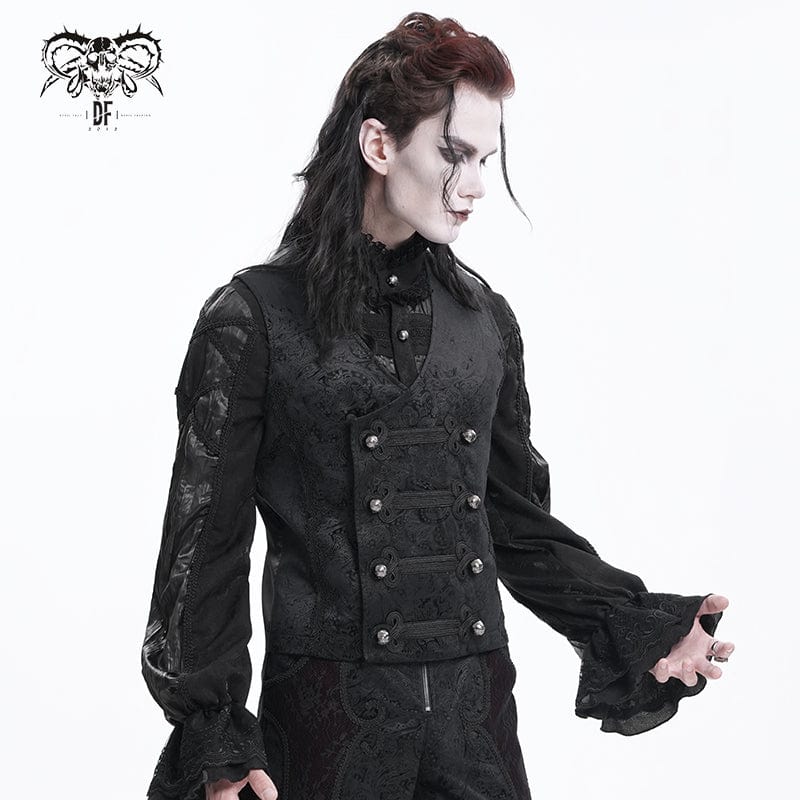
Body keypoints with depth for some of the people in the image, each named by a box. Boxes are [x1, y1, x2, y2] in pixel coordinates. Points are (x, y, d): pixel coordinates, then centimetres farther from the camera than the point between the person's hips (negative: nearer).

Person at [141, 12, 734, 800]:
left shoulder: (485, 318, 9)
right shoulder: (255, 319, -5)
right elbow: (205, 546, -5)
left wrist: (640, 625, 4)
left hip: (476, 705, 4)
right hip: (332, 712, -4)